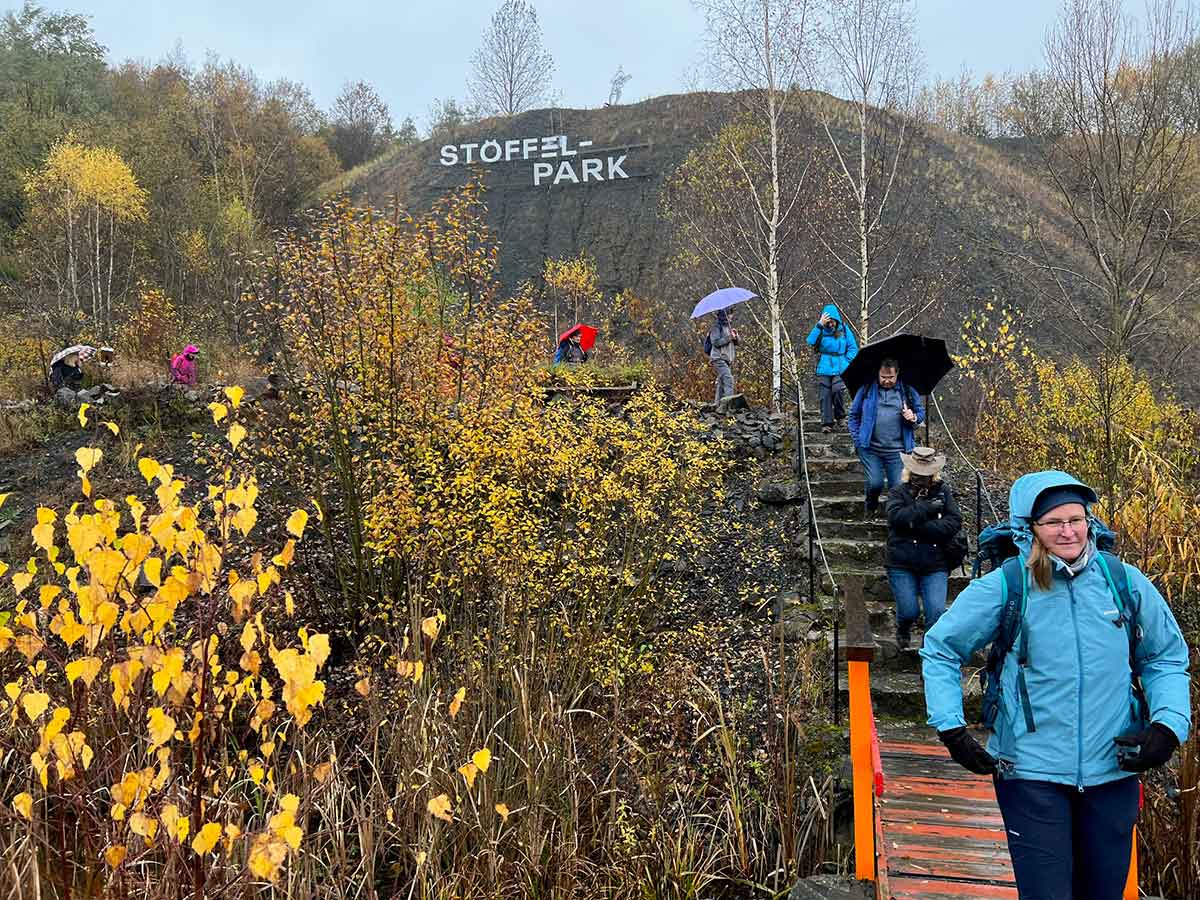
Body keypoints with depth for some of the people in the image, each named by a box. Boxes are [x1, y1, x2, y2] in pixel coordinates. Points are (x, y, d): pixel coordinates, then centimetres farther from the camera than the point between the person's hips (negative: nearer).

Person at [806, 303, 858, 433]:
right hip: (824, 369, 1)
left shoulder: (844, 330, 4)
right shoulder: (821, 331, 3)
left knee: (838, 389, -20)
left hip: (840, 369, -1)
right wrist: (819, 325, -22)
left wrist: (846, 360, -6)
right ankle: (826, 423, 6)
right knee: (825, 395, -2)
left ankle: (839, 415, 4)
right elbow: (811, 341, -16)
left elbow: (853, 348, 8)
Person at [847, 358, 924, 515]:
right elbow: (854, 414, 11)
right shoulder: (866, 389, 5)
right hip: (870, 449, -1)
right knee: (875, 483, -10)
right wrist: (857, 438, 4)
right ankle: (871, 506, 24)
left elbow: (921, 412, 14)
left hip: (897, 451, 1)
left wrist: (914, 417, -10)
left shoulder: (908, 391, 7)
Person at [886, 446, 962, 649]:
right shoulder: (899, 492, 5)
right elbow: (897, 516, -15)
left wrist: (921, 527, -15)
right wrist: (927, 507, -16)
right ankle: (903, 631, 34)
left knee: (937, 612, -12)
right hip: (902, 566, -1)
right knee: (909, 611, -2)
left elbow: (955, 521, -4)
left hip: (935, 566, 1)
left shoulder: (943, 491, 9)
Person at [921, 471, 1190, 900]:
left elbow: (1167, 659, 12)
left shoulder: (1126, 582, -1)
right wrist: (952, 729, -7)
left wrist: (1167, 726, -4)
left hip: (1113, 770, 3)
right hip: (1032, 772, -3)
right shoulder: (1004, 587, -8)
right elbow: (939, 650, 1)